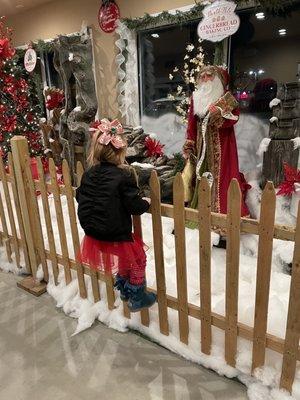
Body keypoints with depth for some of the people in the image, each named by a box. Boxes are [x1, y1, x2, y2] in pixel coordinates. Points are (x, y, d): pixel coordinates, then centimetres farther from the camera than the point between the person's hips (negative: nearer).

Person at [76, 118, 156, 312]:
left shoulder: (89, 174, -1)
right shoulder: (124, 176, -19)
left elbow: (80, 197, 11)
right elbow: (134, 206, -20)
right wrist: (147, 202, 0)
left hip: (93, 234, 7)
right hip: (117, 235, -6)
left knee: (123, 261, 31)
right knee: (137, 260, 19)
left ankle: (124, 289, 47)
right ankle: (137, 298, 31)